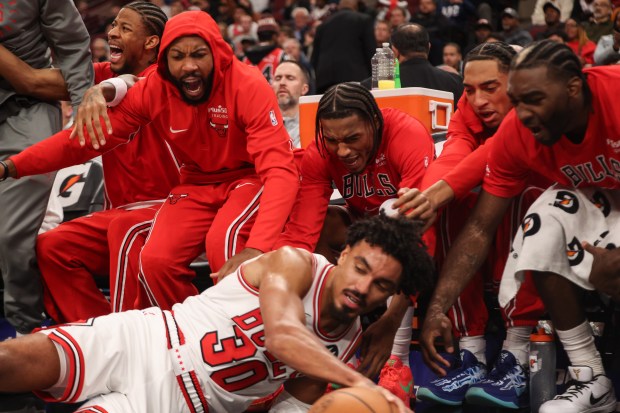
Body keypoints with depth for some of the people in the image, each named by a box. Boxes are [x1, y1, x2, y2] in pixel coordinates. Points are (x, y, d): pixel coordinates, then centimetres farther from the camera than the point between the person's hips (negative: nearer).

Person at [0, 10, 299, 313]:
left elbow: (280, 169, -31)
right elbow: (87, 137, -9)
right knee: (155, 260, -21)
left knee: (224, 244, -33)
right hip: (197, 185, 4)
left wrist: (257, 247, -48)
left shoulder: (247, 86, -25)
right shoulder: (153, 90, -13)